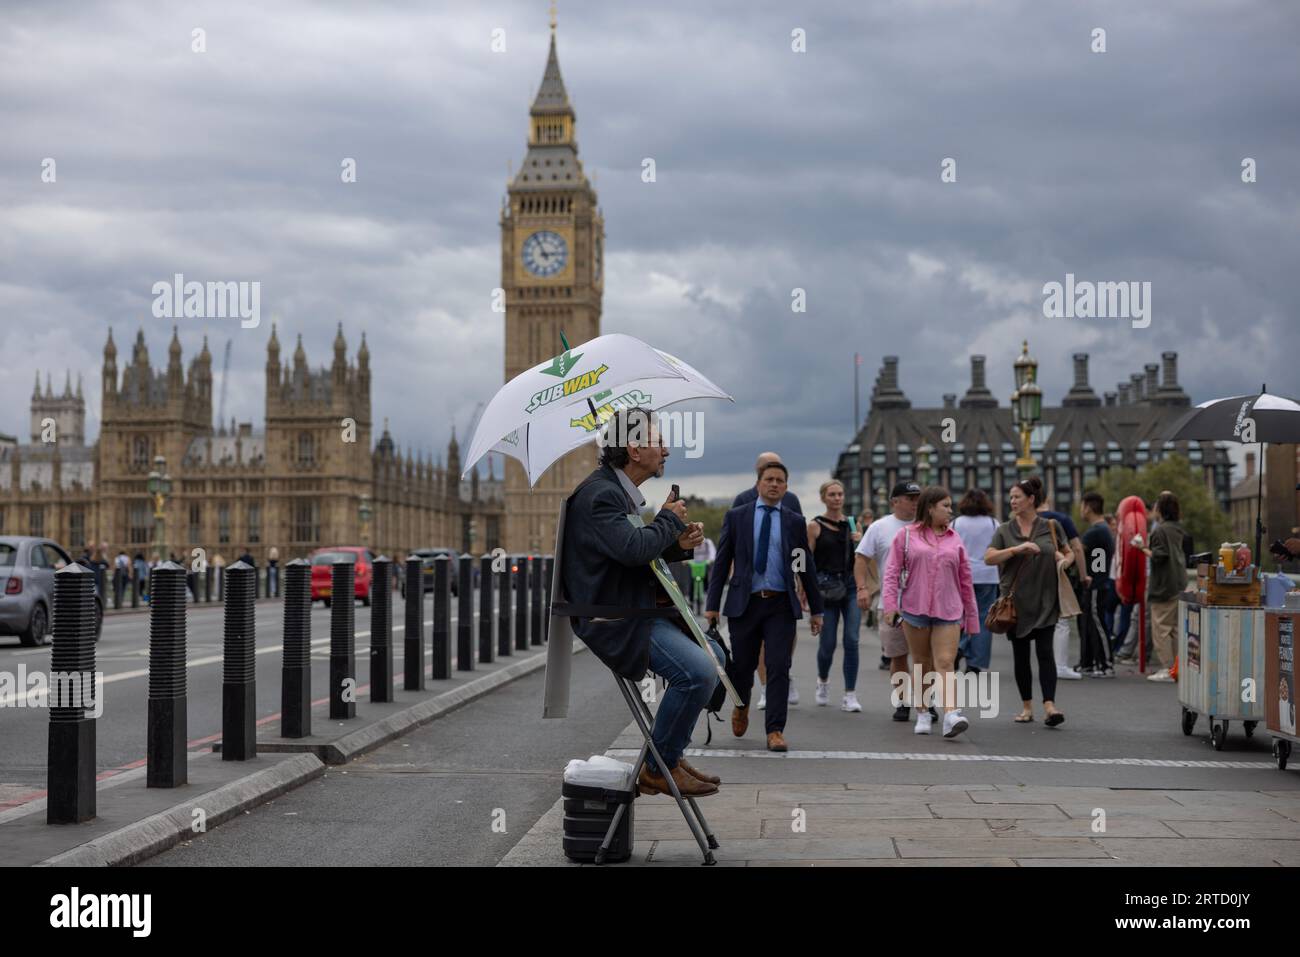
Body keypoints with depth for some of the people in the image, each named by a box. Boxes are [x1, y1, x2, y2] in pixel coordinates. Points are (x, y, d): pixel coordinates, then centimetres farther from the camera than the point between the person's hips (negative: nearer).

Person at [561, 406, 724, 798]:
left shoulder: (623, 491, 14)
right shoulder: (600, 494, -19)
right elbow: (634, 548, -34)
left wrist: (680, 545, 0)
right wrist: (670, 518, -14)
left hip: (639, 609, 11)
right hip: (613, 621, -11)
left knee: (713, 657, 16)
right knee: (698, 672, -22)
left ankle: (667, 755, 20)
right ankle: (659, 768, -6)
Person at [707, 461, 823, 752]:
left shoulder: (795, 521, 8)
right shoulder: (736, 517, 5)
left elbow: (806, 567, 11)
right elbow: (721, 562, 5)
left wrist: (816, 610, 11)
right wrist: (712, 605, -1)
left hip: (781, 605, 0)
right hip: (744, 603, 0)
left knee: (779, 668, -8)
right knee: (741, 666, 6)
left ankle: (775, 731, -3)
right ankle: (741, 707, 37)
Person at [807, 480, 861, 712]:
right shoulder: (815, 526, 1)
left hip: (851, 585, 2)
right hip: (826, 586, -2)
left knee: (852, 640, -7)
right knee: (828, 642, 2)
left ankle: (850, 695, -3)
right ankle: (823, 680, 32)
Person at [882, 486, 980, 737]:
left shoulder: (954, 540, 11)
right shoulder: (907, 536, 4)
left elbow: (965, 580, 13)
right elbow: (892, 571, 0)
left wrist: (971, 615, 14)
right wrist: (889, 603, -11)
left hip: (948, 612, 1)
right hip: (915, 610, -1)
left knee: (945, 663, -12)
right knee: (922, 664, 9)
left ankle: (951, 715, -25)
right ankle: (922, 715, 21)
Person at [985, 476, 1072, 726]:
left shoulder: (1051, 527, 4)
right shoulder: (1005, 530, 4)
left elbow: (1069, 553, 16)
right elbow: (989, 557, -7)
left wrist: (1065, 560, -7)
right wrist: (1017, 548, -20)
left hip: (1045, 601, -2)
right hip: (1016, 600, 2)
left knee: (1045, 651, -11)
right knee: (1021, 655, 7)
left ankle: (1049, 705, -17)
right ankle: (1027, 707, 17)